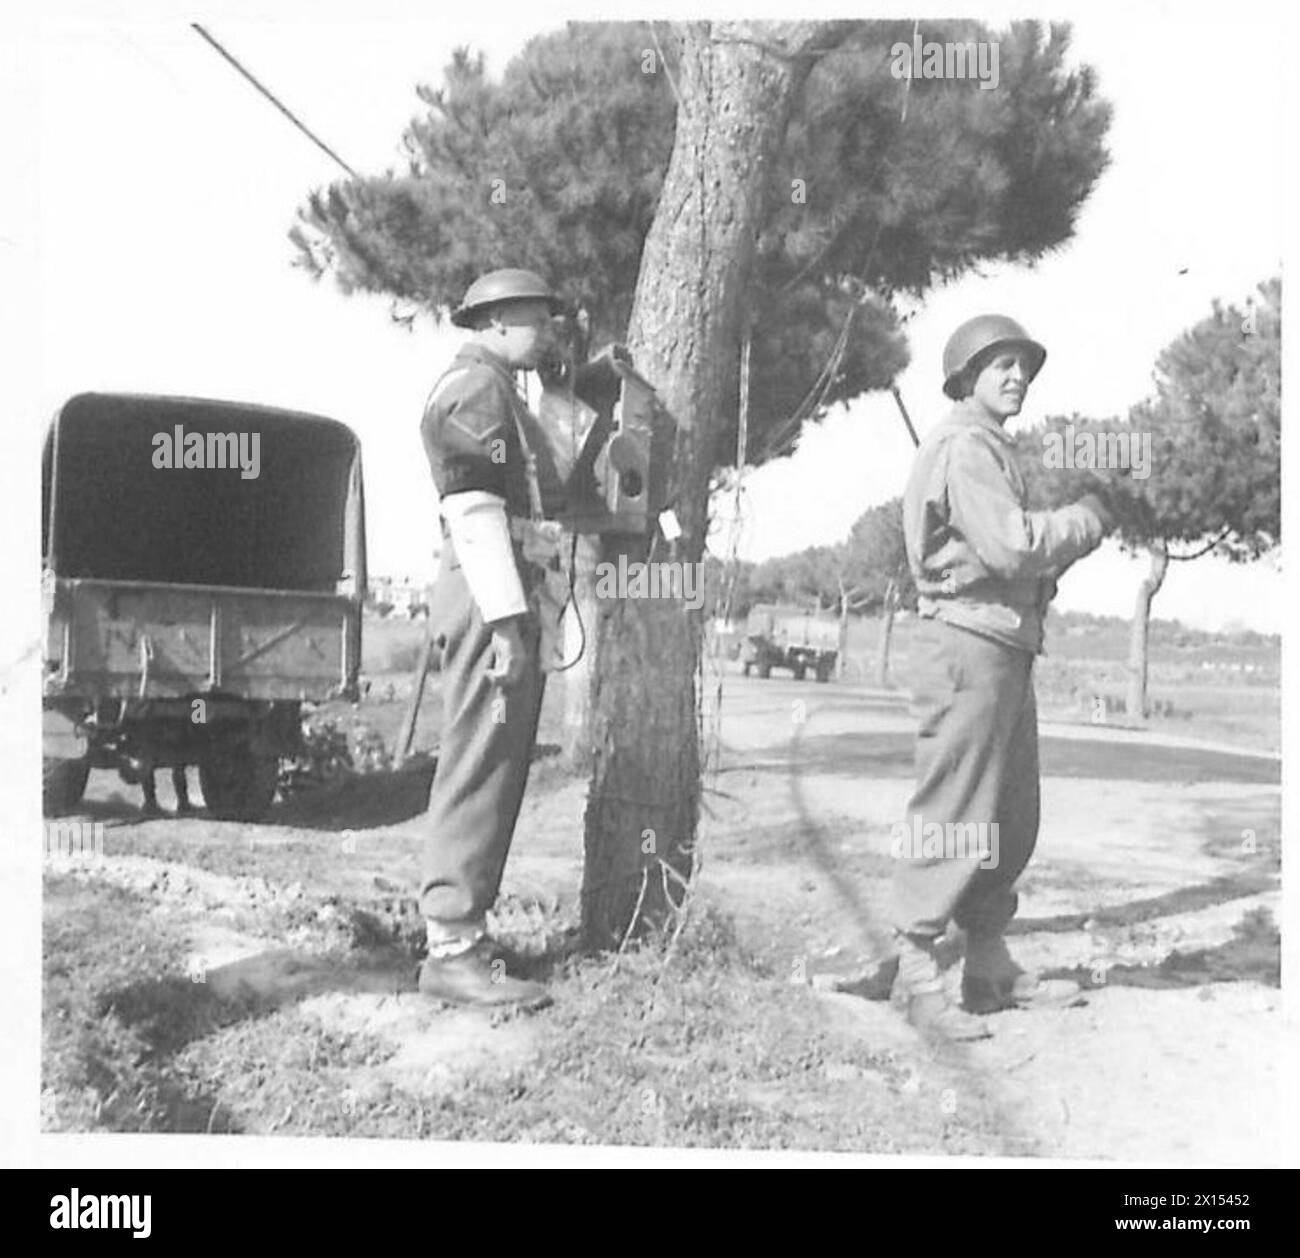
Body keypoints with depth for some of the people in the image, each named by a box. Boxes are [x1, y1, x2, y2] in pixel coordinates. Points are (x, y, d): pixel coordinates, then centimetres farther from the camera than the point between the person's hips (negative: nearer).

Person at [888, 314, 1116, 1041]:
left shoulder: (997, 450, 24)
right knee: (954, 815, -9)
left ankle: (991, 967, 21)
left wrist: (1077, 530, 4)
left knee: (1011, 821, 13)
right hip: (972, 645, -10)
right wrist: (1089, 519, -7)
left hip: (1010, 651, 10)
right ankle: (918, 974, -4)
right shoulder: (963, 447, -9)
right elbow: (1010, 545, -20)